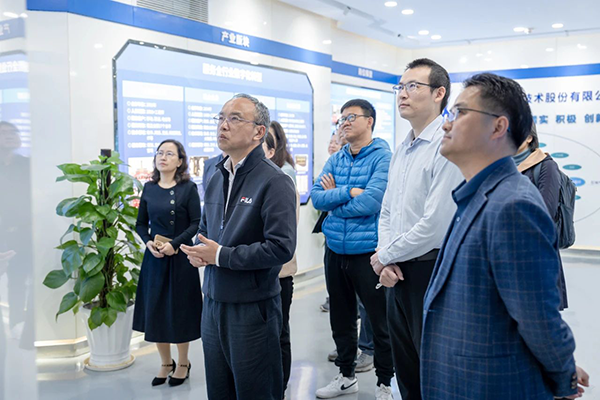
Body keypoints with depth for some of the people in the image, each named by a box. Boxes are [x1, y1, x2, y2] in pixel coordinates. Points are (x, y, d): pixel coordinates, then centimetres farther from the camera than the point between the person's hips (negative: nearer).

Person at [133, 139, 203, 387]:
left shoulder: (188, 188, -6)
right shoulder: (149, 188, 6)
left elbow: (196, 224, -8)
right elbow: (141, 224, 10)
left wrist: (174, 244, -18)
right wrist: (149, 242, -8)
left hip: (180, 257, -4)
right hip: (154, 257, 4)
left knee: (179, 309, 6)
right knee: (155, 309, 8)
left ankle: (183, 363, 25)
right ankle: (166, 363, 26)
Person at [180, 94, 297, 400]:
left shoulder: (274, 181, -16)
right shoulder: (216, 179, 10)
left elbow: (281, 247, -24)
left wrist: (221, 256, -18)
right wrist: (199, 252, -2)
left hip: (253, 308, -7)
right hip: (213, 303, 8)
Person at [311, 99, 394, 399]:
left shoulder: (383, 158, -11)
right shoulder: (335, 160, 8)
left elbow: (370, 203, -22)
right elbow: (317, 197, -3)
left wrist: (333, 198, -9)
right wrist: (348, 192, -16)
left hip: (368, 252, -6)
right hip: (335, 251, 6)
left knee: (380, 322, 7)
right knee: (341, 319, 18)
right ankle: (346, 376, 36)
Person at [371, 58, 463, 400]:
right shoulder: (402, 150, 12)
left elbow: (437, 224, -23)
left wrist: (384, 256, -10)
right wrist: (386, 264, -2)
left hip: (430, 271, -8)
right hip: (397, 273, 8)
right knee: (406, 373, 20)